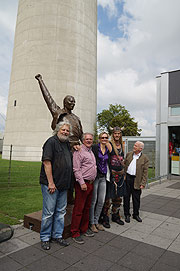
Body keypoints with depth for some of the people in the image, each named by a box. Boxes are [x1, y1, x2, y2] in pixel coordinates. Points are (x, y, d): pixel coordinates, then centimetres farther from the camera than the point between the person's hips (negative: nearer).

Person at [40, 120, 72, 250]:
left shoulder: (67, 144, 14)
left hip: (63, 185, 8)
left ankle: (57, 235, 29)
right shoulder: (51, 142, -10)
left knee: (61, 211, 15)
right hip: (51, 184, -8)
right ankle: (45, 238, 21)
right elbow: (47, 162, -18)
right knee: (49, 212, 3)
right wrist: (51, 183, -20)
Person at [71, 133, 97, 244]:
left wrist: (91, 182, 17)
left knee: (87, 208, 16)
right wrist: (82, 183, -20)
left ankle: (84, 229, 29)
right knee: (79, 209, -2)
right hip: (82, 183, -8)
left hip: (91, 183, 8)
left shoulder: (91, 152, 17)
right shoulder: (79, 151, -9)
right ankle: (75, 233, 10)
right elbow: (76, 169, -16)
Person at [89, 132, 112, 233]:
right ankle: (91, 223, 20)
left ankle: (96, 221, 27)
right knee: (93, 201, 3)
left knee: (101, 201, 11)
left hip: (103, 177, 6)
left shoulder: (109, 149, 10)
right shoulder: (95, 147, -7)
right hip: (95, 176, -5)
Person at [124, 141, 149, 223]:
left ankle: (136, 214, 28)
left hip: (136, 181, -2)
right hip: (127, 178, 2)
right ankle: (127, 214, 24)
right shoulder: (129, 154, 6)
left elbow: (145, 172, -5)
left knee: (136, 198, 8)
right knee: (126, 197, 9)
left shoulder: (145, 158, -4)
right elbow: (124, 165, 9)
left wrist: (143, 183, -10)